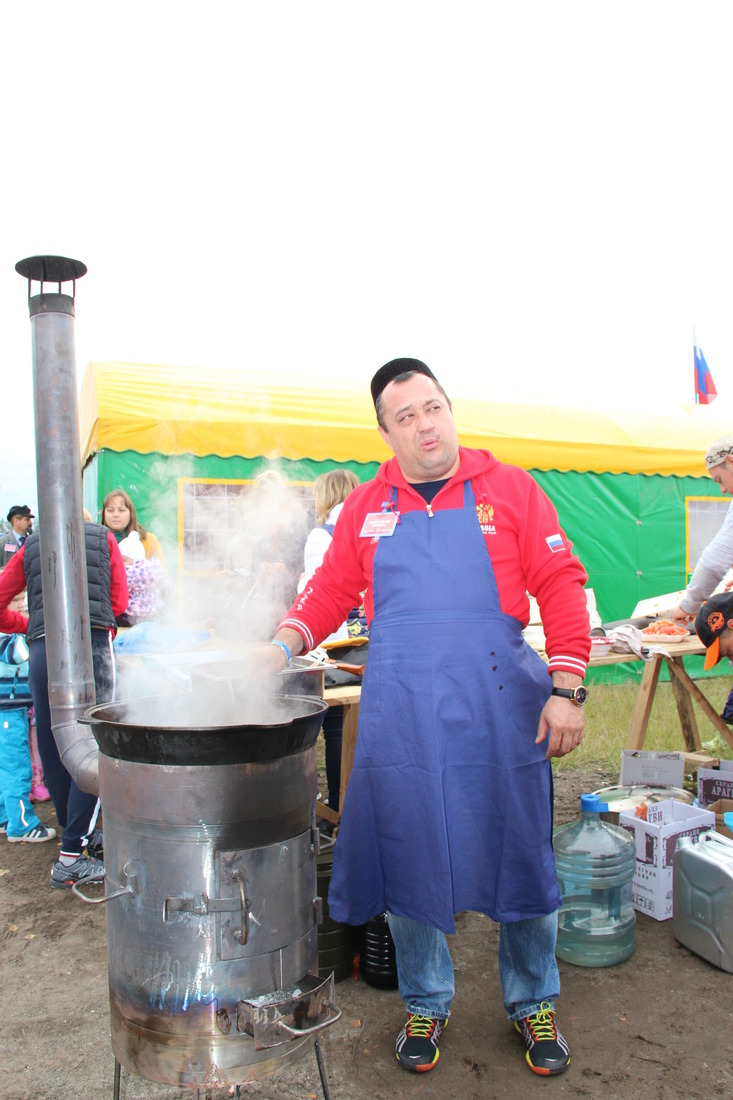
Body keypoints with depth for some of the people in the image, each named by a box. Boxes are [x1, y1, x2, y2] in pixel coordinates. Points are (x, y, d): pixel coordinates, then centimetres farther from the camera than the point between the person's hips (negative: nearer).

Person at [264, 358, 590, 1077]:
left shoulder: (508, 488, 2)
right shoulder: (365, 507, 8)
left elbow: (560, 585, -1)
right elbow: (328, 593, 13)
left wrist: (567, 688, -9)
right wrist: (282, 645, -4)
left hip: (498, 704, -1)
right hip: (399, 713, 2)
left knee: (520, 853, 10)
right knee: (407, 858, 10)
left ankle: (532, 1004, 35)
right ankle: (425, 1005, 34)